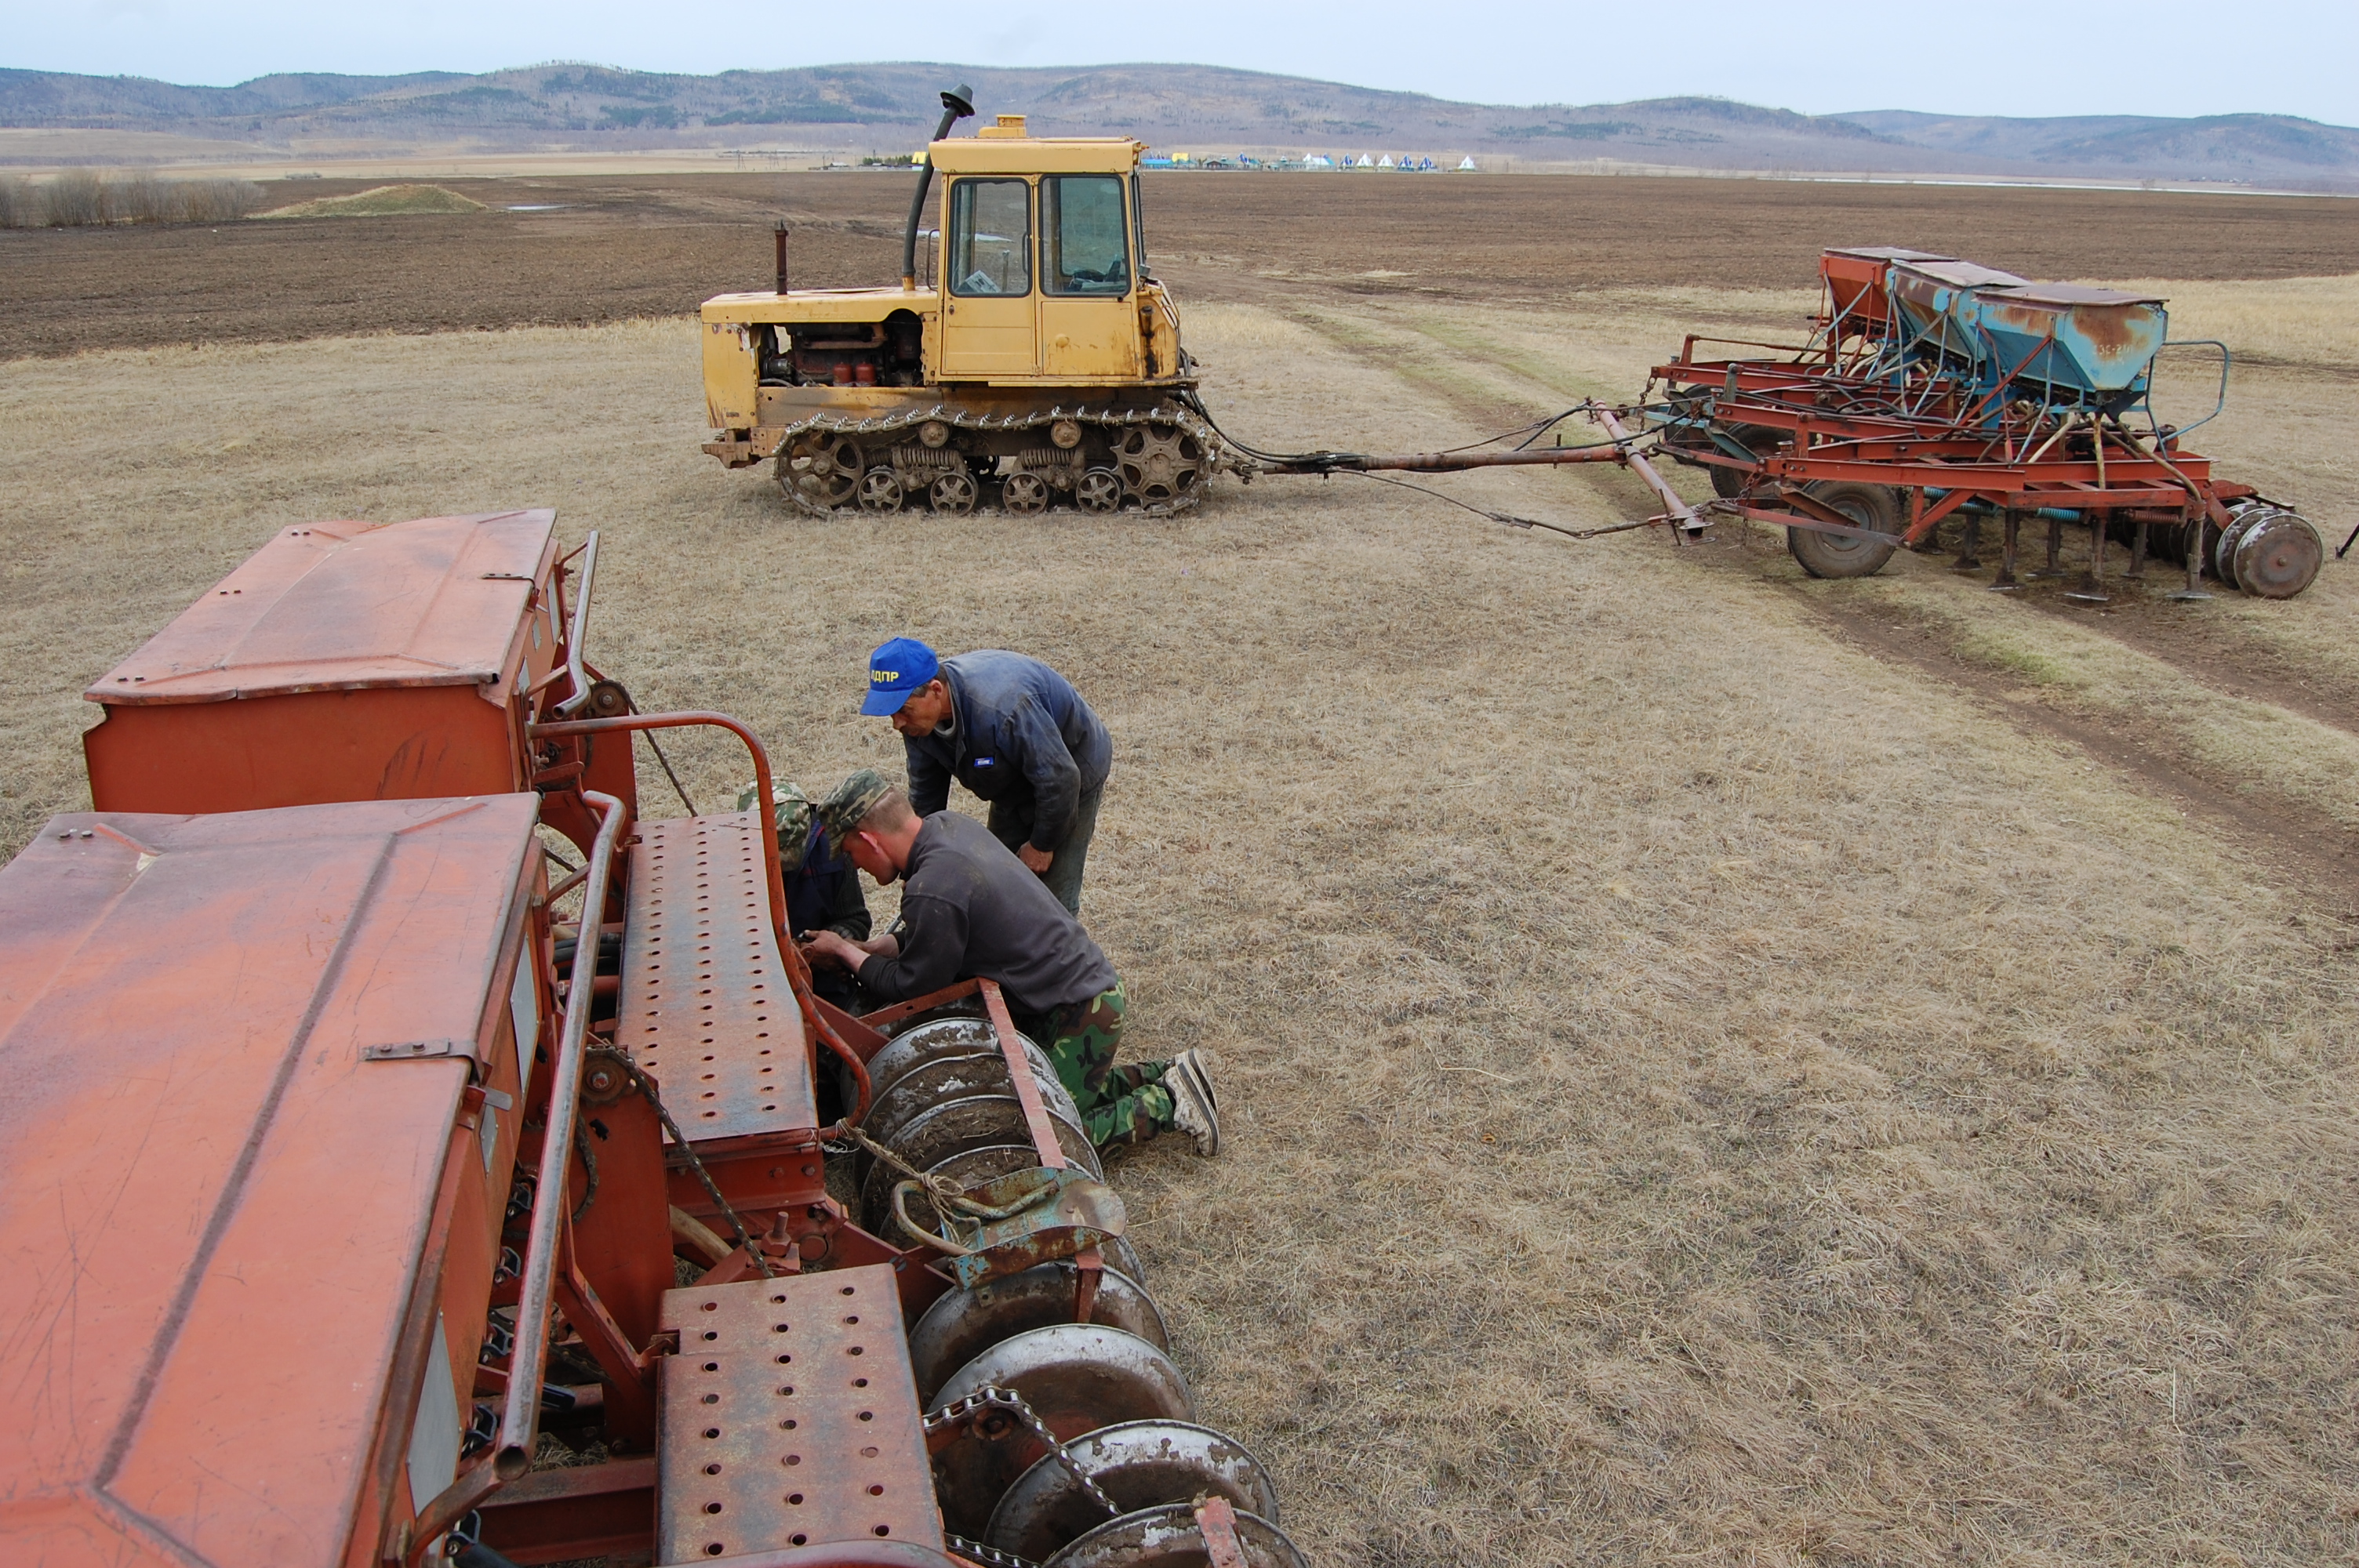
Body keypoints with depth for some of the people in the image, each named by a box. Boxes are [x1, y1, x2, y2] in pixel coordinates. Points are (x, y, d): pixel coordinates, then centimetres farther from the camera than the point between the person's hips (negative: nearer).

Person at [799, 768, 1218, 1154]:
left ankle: (1167, 1102, 4)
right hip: (1088, 981, 9)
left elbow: (909, 987, -11)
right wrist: (861, 948, 11)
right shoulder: (949, 825, 1)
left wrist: (846, 951, 2)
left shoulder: (933, 891, -28)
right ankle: (1160, 1077, 19)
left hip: (1079, 1015, -9)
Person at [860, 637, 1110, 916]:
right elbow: (925, 793, 0)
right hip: (1015, 785, 7)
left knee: (1053, 903, -10)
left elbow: (1060, 780, -33)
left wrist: (1042, 844, -18)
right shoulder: (919, 717, -17)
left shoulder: (1000, 707, -43)